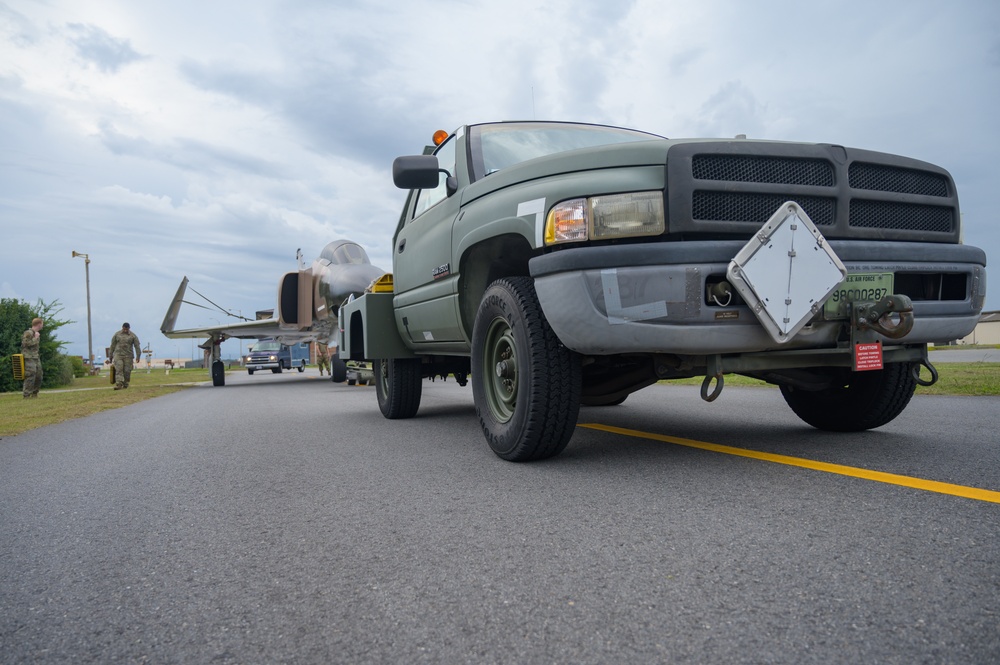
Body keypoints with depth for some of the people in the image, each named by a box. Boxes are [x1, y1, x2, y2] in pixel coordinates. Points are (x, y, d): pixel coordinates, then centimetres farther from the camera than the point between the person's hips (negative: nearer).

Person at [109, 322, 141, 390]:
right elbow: (112, 345, 11)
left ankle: (125, 384, 13)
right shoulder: (117, 334, 7)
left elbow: (137, 346, 0)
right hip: (118, 354, 0)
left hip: (128, 356, 0)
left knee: (127, 371, -2)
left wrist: (138, 356, -8)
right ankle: (118, 384, -24)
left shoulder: (133, 336, 3)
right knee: (119, 369, -14)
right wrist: (111, 356, 11)